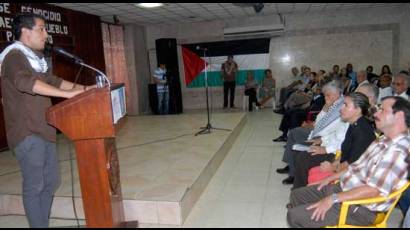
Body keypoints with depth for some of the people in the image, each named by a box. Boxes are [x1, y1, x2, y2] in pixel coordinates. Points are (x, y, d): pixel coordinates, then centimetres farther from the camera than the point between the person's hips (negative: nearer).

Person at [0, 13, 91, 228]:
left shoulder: (35, 58, 16)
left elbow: (53, 80, 24)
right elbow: (25, 82, -32)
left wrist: (83, 88, 14)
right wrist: (67, 94, -35)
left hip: (43, 130, 9)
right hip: (27, 134, -9)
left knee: (51, 181, 15)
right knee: (34, 186, -1)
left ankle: (43, 223, 28)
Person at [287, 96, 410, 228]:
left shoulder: (398, 151, -25)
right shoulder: (383, 141, 8)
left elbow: (374, 190, -28)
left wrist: (333, 199, -25)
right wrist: (332, 177, 13)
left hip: (360, 207, -10)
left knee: (295, 216, -17)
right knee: (296, 195, 13)